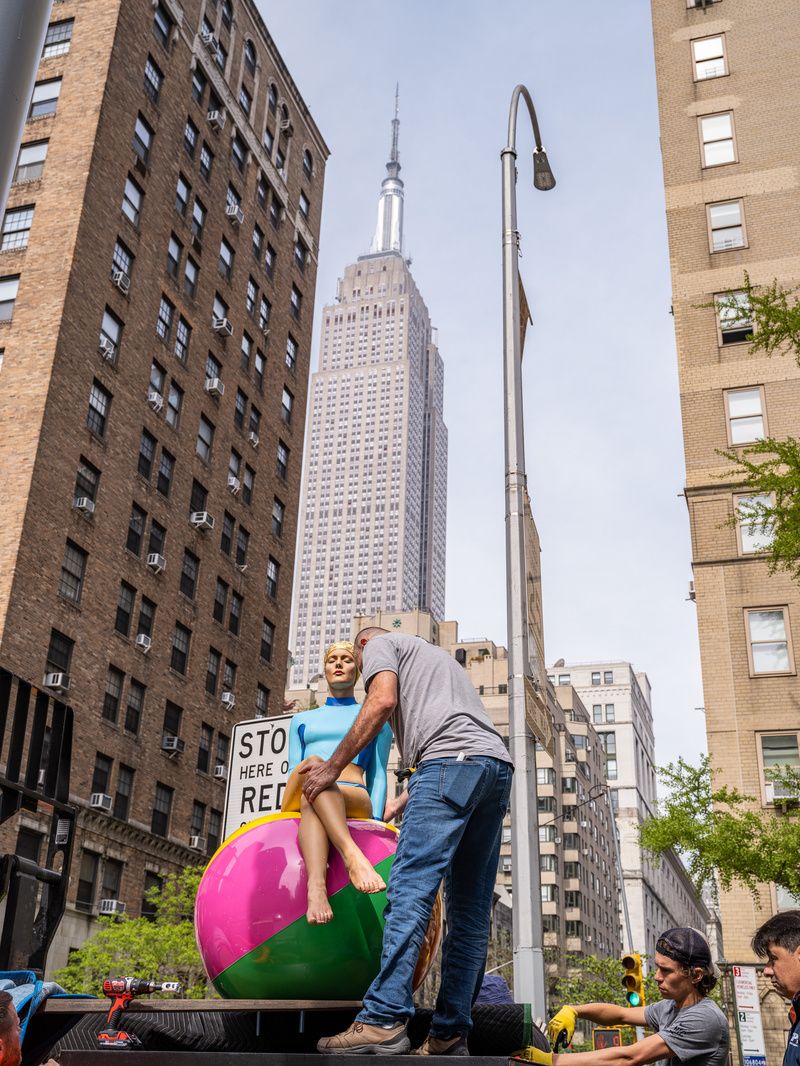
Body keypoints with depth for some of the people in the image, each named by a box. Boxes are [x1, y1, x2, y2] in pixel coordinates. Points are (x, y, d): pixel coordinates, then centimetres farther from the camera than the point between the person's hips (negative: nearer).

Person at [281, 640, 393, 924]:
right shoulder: (303, 720, 31)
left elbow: (378, 775, 16)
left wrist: (376, 822, -1)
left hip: (354, 798, -1)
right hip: (297, 801, 1)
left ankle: (315, 885, -63)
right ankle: (352, 856, -61)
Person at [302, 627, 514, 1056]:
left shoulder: (379, 644, 17)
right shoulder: (438, 656, 40)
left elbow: (382, 701, -3)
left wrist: (333, 766, 1)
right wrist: (391, 811, 34)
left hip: (453, 759, -8)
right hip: (497, 765, 8)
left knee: (410, 887, -16)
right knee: (470, 908, 5)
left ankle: (384, 1020, -24)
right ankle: (450, 1034, 4)